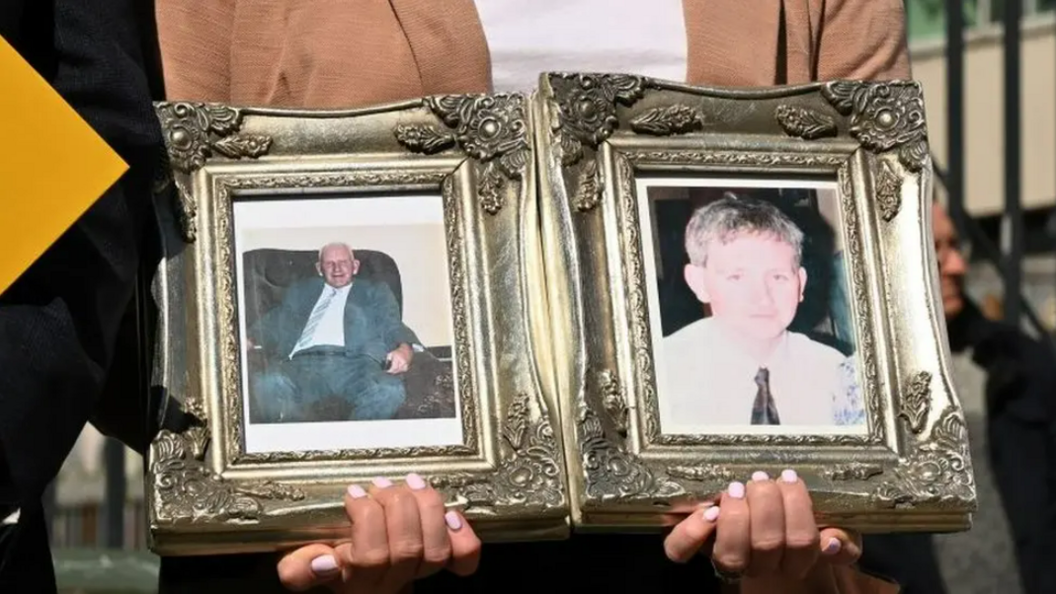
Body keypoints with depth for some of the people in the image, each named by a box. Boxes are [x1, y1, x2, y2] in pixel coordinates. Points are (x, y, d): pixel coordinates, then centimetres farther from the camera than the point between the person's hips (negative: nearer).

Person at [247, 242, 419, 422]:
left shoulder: (375, 292, 29)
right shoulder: (300, 291, 35)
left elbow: (392, 327, 15)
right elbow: (274, 324, 26)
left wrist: (404, 349, -11)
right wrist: (246, 341, 3)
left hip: (353, 362, -1)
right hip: (303, 363, 1)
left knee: (388, 391, -37)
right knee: (264, 387, -36)